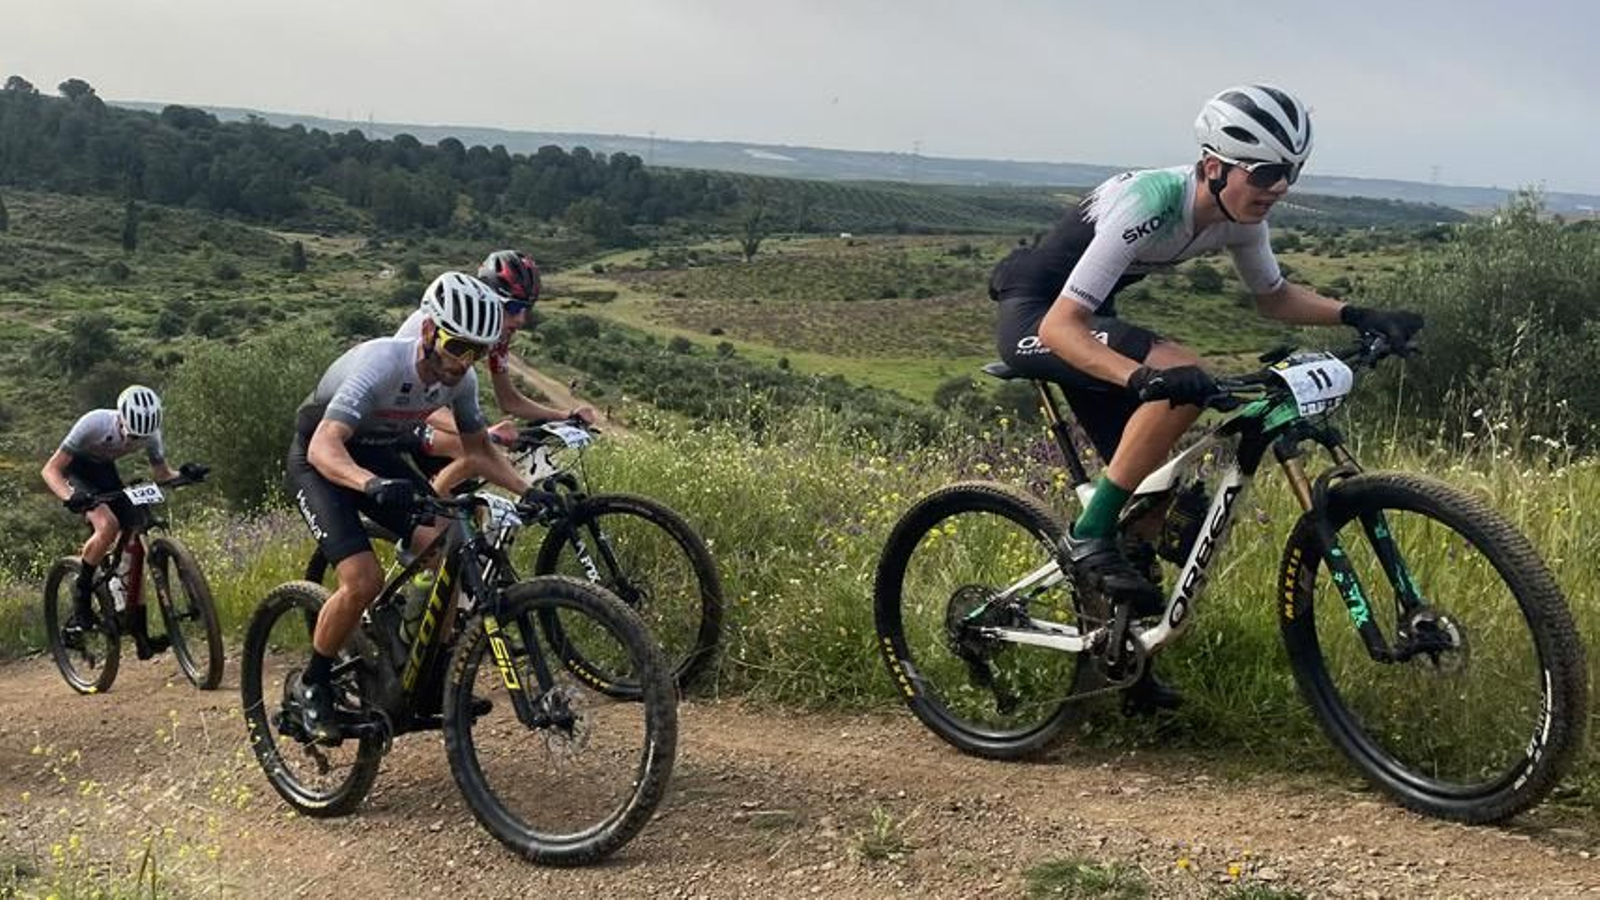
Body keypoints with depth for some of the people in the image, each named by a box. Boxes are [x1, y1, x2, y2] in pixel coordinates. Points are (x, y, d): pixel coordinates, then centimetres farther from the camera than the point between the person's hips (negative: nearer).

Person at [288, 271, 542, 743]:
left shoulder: (461, 378, -15)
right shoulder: (379, 364, -35)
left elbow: (477, 449, 1)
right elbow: (324, 446, -46)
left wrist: (527, 490, -15)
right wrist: (373, 485, -65)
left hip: (380, 456, 6)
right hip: (320, 461, -6)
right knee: (364, 580, -24)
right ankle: (312, 685, 1)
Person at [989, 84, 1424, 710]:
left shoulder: (1237, 218, -8)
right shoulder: (1146, 205, -32)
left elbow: (1274, 296, 12)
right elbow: (1060, 325, -37)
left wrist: (1355, 316, -5)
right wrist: (1141, 378, -52)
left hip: (1080, 320, 8)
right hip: (1033, 318, -8)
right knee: (1184, 381, -30)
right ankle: (1090, 539, -20)